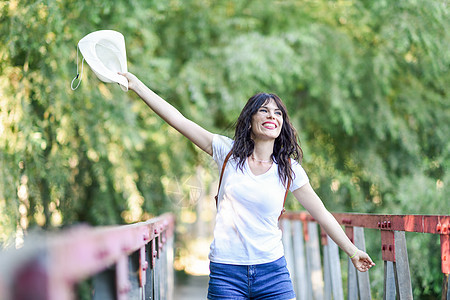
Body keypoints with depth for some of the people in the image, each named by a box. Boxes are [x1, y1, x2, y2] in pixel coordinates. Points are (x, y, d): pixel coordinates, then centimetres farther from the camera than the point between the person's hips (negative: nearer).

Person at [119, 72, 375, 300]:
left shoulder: (289, 170, 3)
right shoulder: (229, 153, 2)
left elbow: (321, 213, 12)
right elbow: (179, 120, 1)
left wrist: (352, 250, 16)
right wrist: (136, 84, -1)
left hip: (272, 271, 1)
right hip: (226, 272, -1)